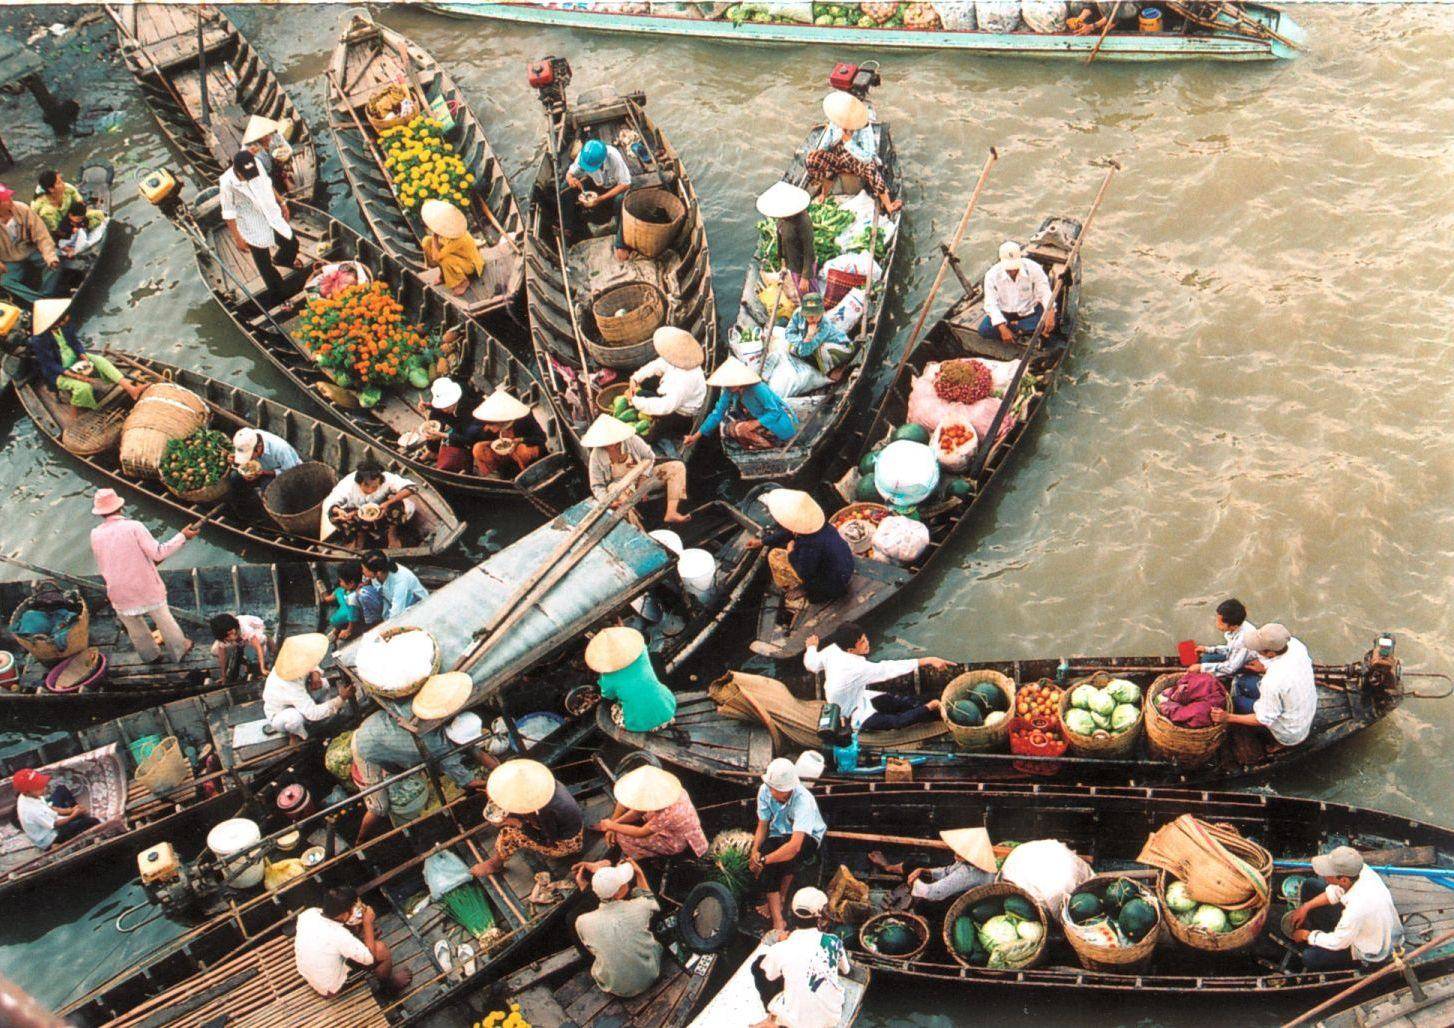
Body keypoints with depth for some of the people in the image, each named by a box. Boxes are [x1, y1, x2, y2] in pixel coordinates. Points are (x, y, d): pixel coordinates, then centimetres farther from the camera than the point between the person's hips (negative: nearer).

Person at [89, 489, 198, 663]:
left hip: (120, 594, 3)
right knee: (164, 620, 17)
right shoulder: (133, 527, -19)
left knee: (135, 628, 22)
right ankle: (179, 650, 33)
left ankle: (150, 656, 39)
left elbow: (103, 565, 8)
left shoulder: (95, 535, -6)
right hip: (147, 589, -3)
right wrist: (183, 536, -13)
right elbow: (158, 553, -21)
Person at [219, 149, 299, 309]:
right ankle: (278, 295, 29)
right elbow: (229, 213, -18)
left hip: (272, 216, 6)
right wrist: (237, 238, -14)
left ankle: (280, 260, 57)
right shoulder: (227, 184, -28)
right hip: (253, 230, -5)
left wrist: (281, 202, 15)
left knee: (292, 244, 22)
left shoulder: (257, 164, -14)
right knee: (264, 265, 8)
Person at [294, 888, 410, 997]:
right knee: (381, 949, -6)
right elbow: (370, 957, -21)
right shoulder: (339, 936, -37)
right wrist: (368, 923, -17)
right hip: (330, 989, -6)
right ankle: (389, 984, 21)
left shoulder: (308, 913, -20)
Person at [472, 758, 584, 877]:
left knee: (510, 832, -14)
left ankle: (494, 865, 13)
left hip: (567, 844, -8)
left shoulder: (547, 810, -39)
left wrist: (521, 824, -21)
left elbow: (550, 841, -24)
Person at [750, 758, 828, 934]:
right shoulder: (765, 791, -18)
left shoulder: (803, 800, -34)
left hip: (807, 838, -4)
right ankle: (778, 922, -25)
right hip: (778, 835, 4)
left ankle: (781, 897, -6)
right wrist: (755, 850, -24)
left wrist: (763, 859, -39)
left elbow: (795, 845, -42)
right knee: (765, 866, -27)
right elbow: (762, 826, -5)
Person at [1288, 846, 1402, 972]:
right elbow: (1336, 891, 0)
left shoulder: (1358, 908, -44)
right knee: (1309, 885, 6)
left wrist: (1307, 935, -8)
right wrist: (1306, 906, -2)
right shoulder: (1361, 869, -25)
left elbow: (1336, 942, -25)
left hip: (1371, 953, -7)